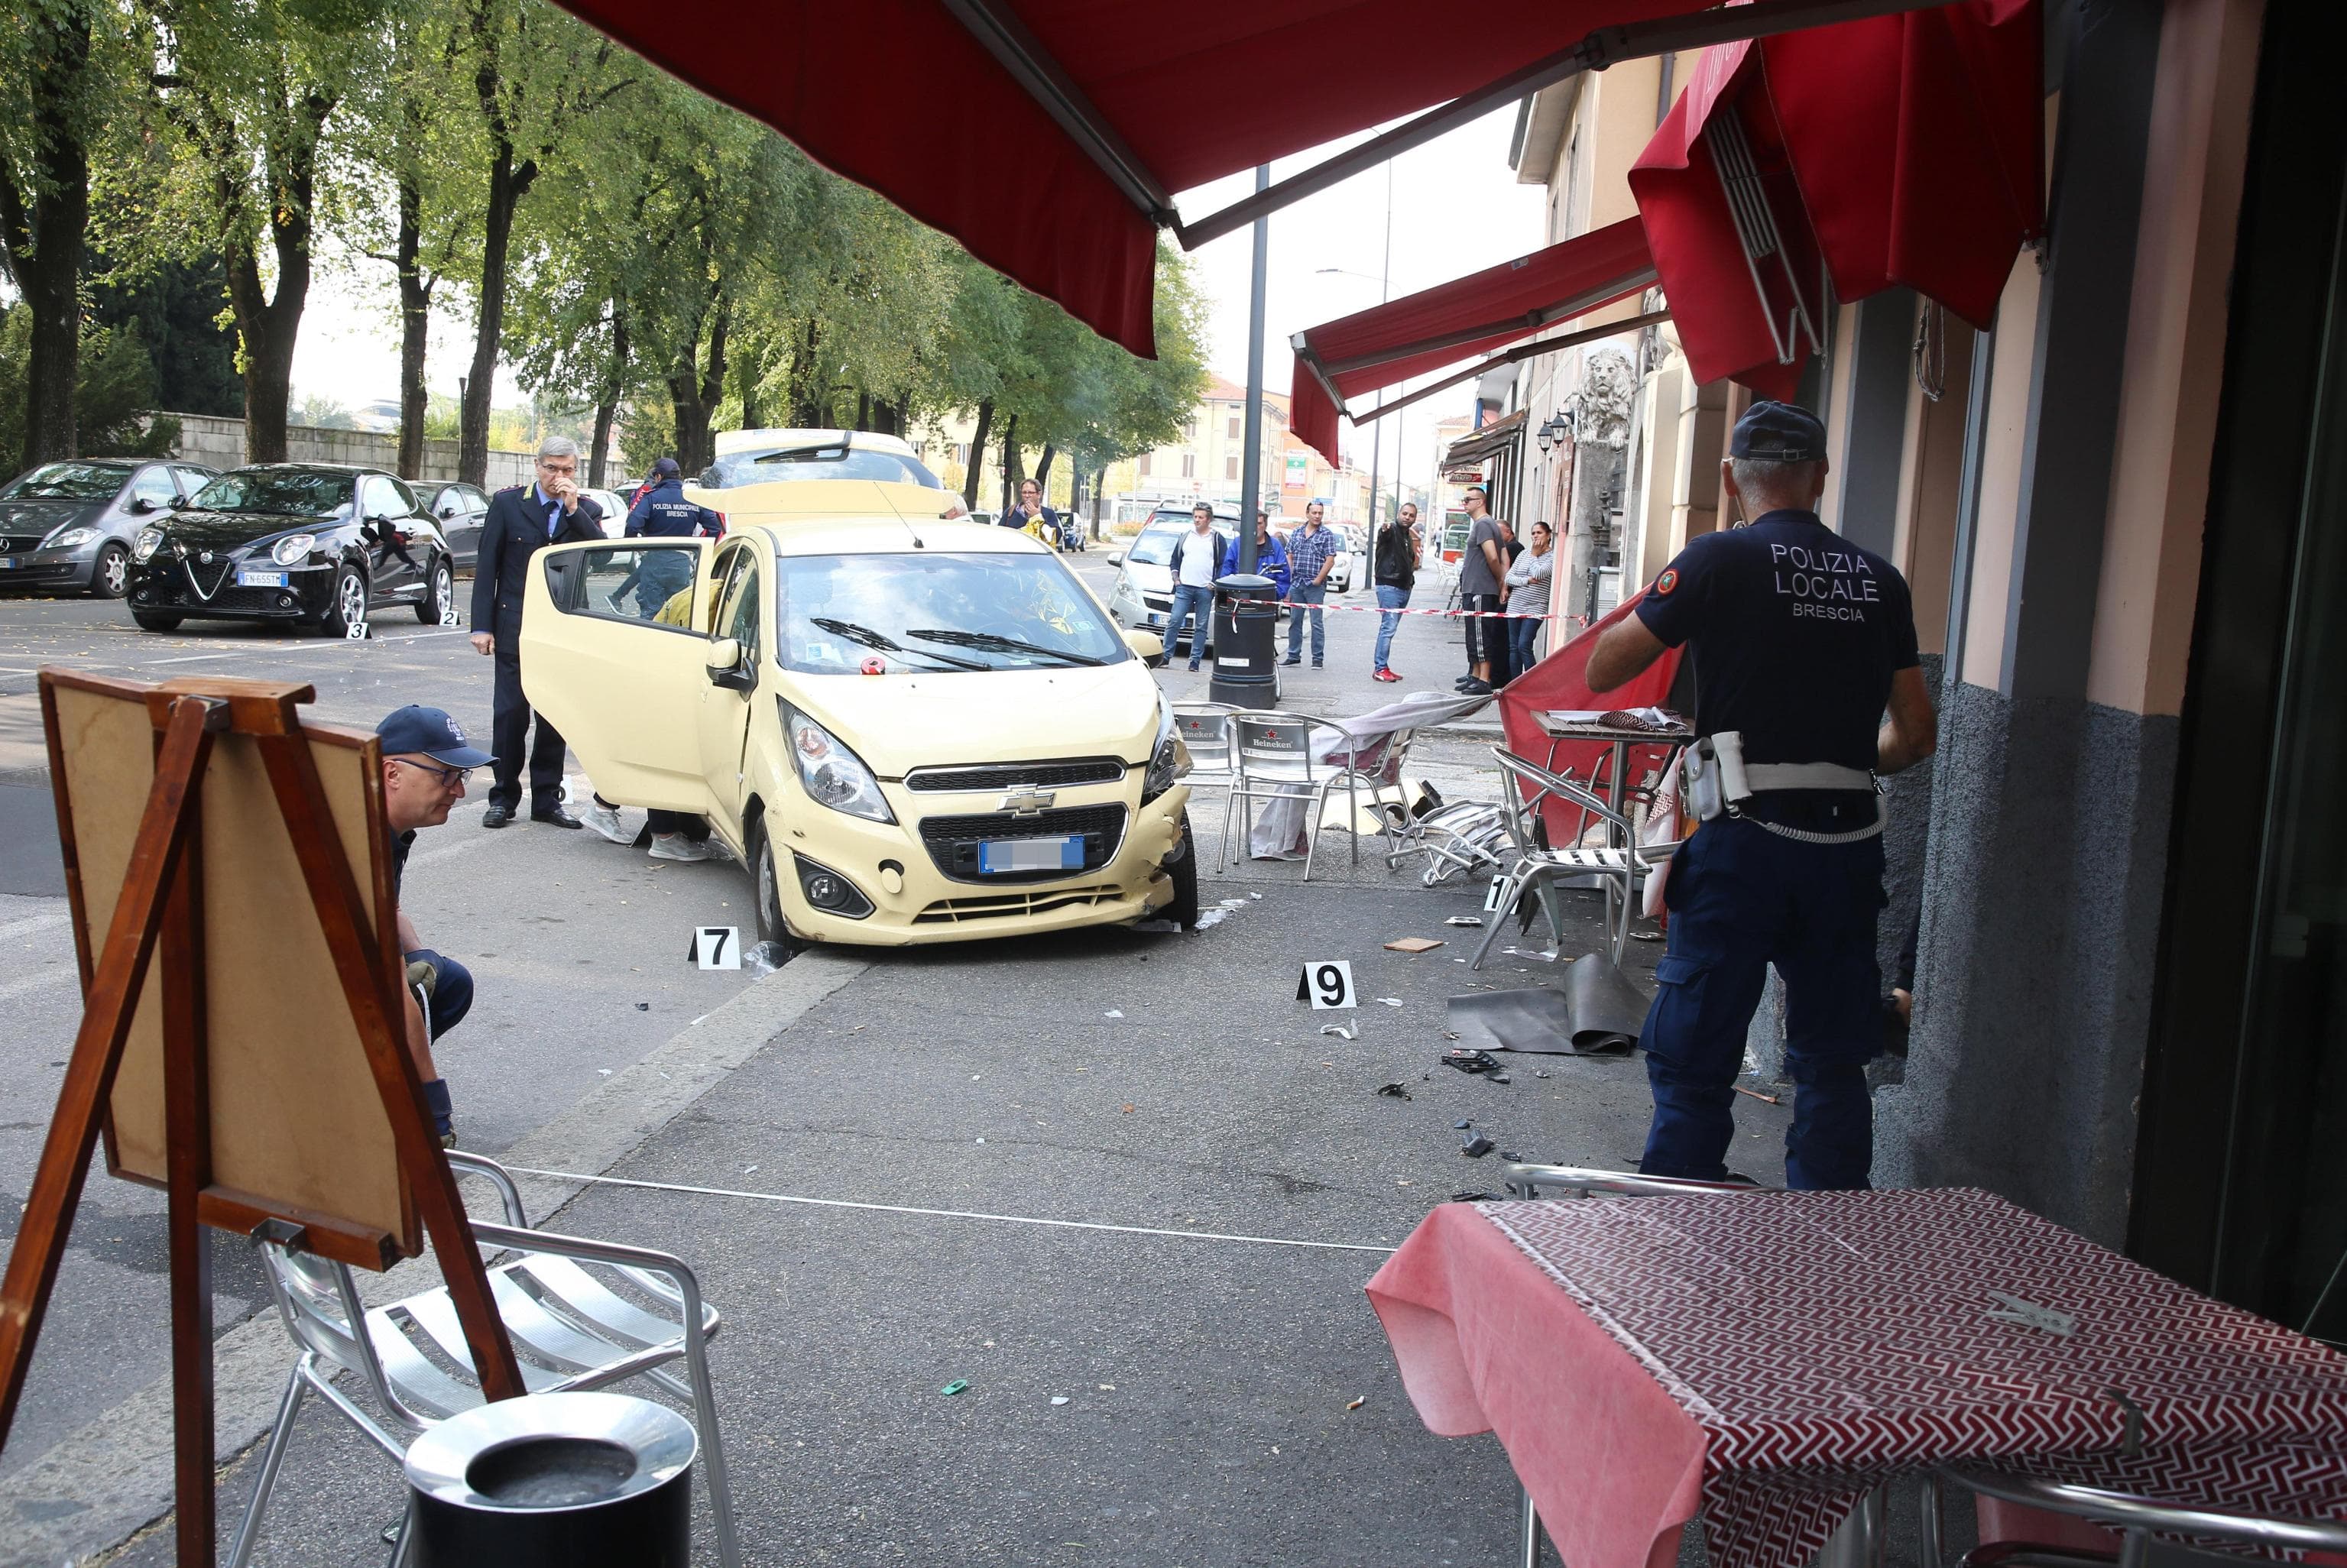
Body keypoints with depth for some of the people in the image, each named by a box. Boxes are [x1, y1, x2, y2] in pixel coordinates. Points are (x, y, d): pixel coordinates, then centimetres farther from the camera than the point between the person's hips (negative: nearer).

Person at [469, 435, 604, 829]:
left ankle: (547, 800, 15)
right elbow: (486, 567, 0)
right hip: (516, 628, -2)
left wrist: (574, 509, -15)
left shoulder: (586, 511, 7)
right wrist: (482, 626, -6)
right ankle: (504, 798, 11)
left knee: (556, 717, 6)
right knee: (510, 714, 0)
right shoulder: (507, 503, 2)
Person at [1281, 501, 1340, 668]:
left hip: (1315, 585, -5)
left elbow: (1330, 561, -7)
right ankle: (1294, 656, 16)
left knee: (1316, 623, -4)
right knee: (1294, 621, 8)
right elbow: (1289, 556, 15)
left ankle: (1317, 658, 1)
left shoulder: (1327, 534, -1)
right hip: (1296, 584, 5)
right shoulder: (1297, 533, 12)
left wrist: (1317, 580, -11)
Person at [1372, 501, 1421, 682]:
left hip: (1404, 588, 8)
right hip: (1389, 585, -8)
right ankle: (1380, 669, -13)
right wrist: (1385, 530, -54)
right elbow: (1385, 535, -34)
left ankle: (1383, 667, 14)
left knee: (1389, 627, 11)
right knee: (1389, 627, -13)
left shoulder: (1409, 536, 18)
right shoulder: (1392, 530, -7)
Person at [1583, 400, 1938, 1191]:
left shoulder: (1720, 560, -7)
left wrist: (1658, 599, 13)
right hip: (1850, 844, 4)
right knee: (1832, 1064, 16)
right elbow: (1916, 733, 11)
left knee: (1693, 1063, 5)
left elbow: (1602, 670, -2)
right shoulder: (1878, 578, 7)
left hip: (1743, 840, -4)